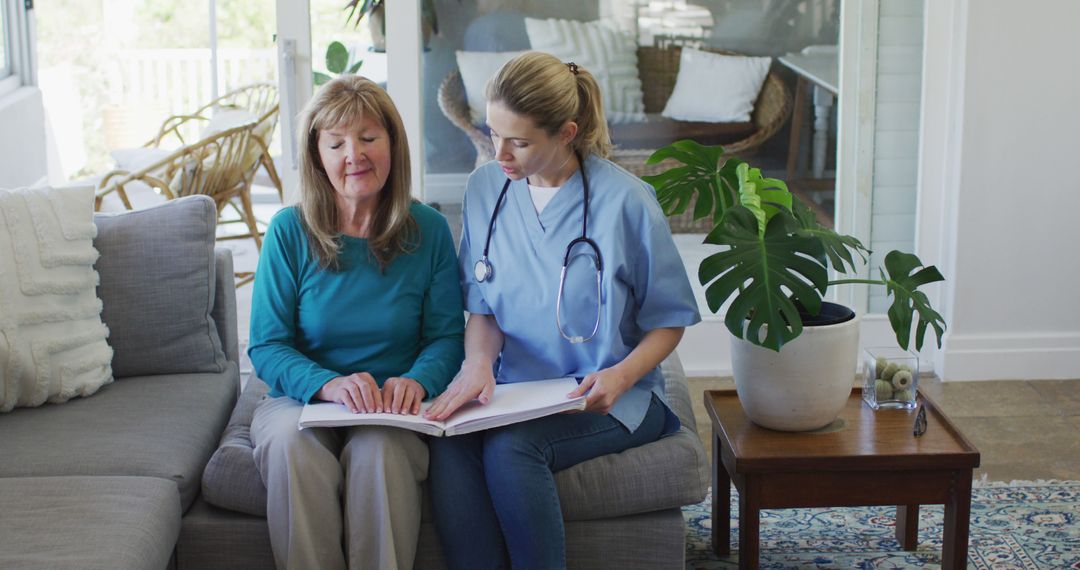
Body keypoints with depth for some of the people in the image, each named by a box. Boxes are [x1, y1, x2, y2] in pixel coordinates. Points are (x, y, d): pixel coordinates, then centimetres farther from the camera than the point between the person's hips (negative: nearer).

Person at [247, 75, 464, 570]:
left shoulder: (429, 231, 2)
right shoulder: (289, 231, 0)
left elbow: (446, 337, 4)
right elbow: (266, 347, -2)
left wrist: (417, 380, -20)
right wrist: (328, 384, -23)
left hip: (393, 411, 0)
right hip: (300, 398, 0)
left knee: (378, 449, -34)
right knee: (292, 444, -34)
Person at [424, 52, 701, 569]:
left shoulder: (625, 202, -9)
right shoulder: (485, 189, 5)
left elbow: (668, 320, -1)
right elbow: (482, 306, 9)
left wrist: (622, 375, -19)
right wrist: (478, 362, -13)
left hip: (606, 399, -3)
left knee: (509, 448, -33)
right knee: (449, 446, -30)